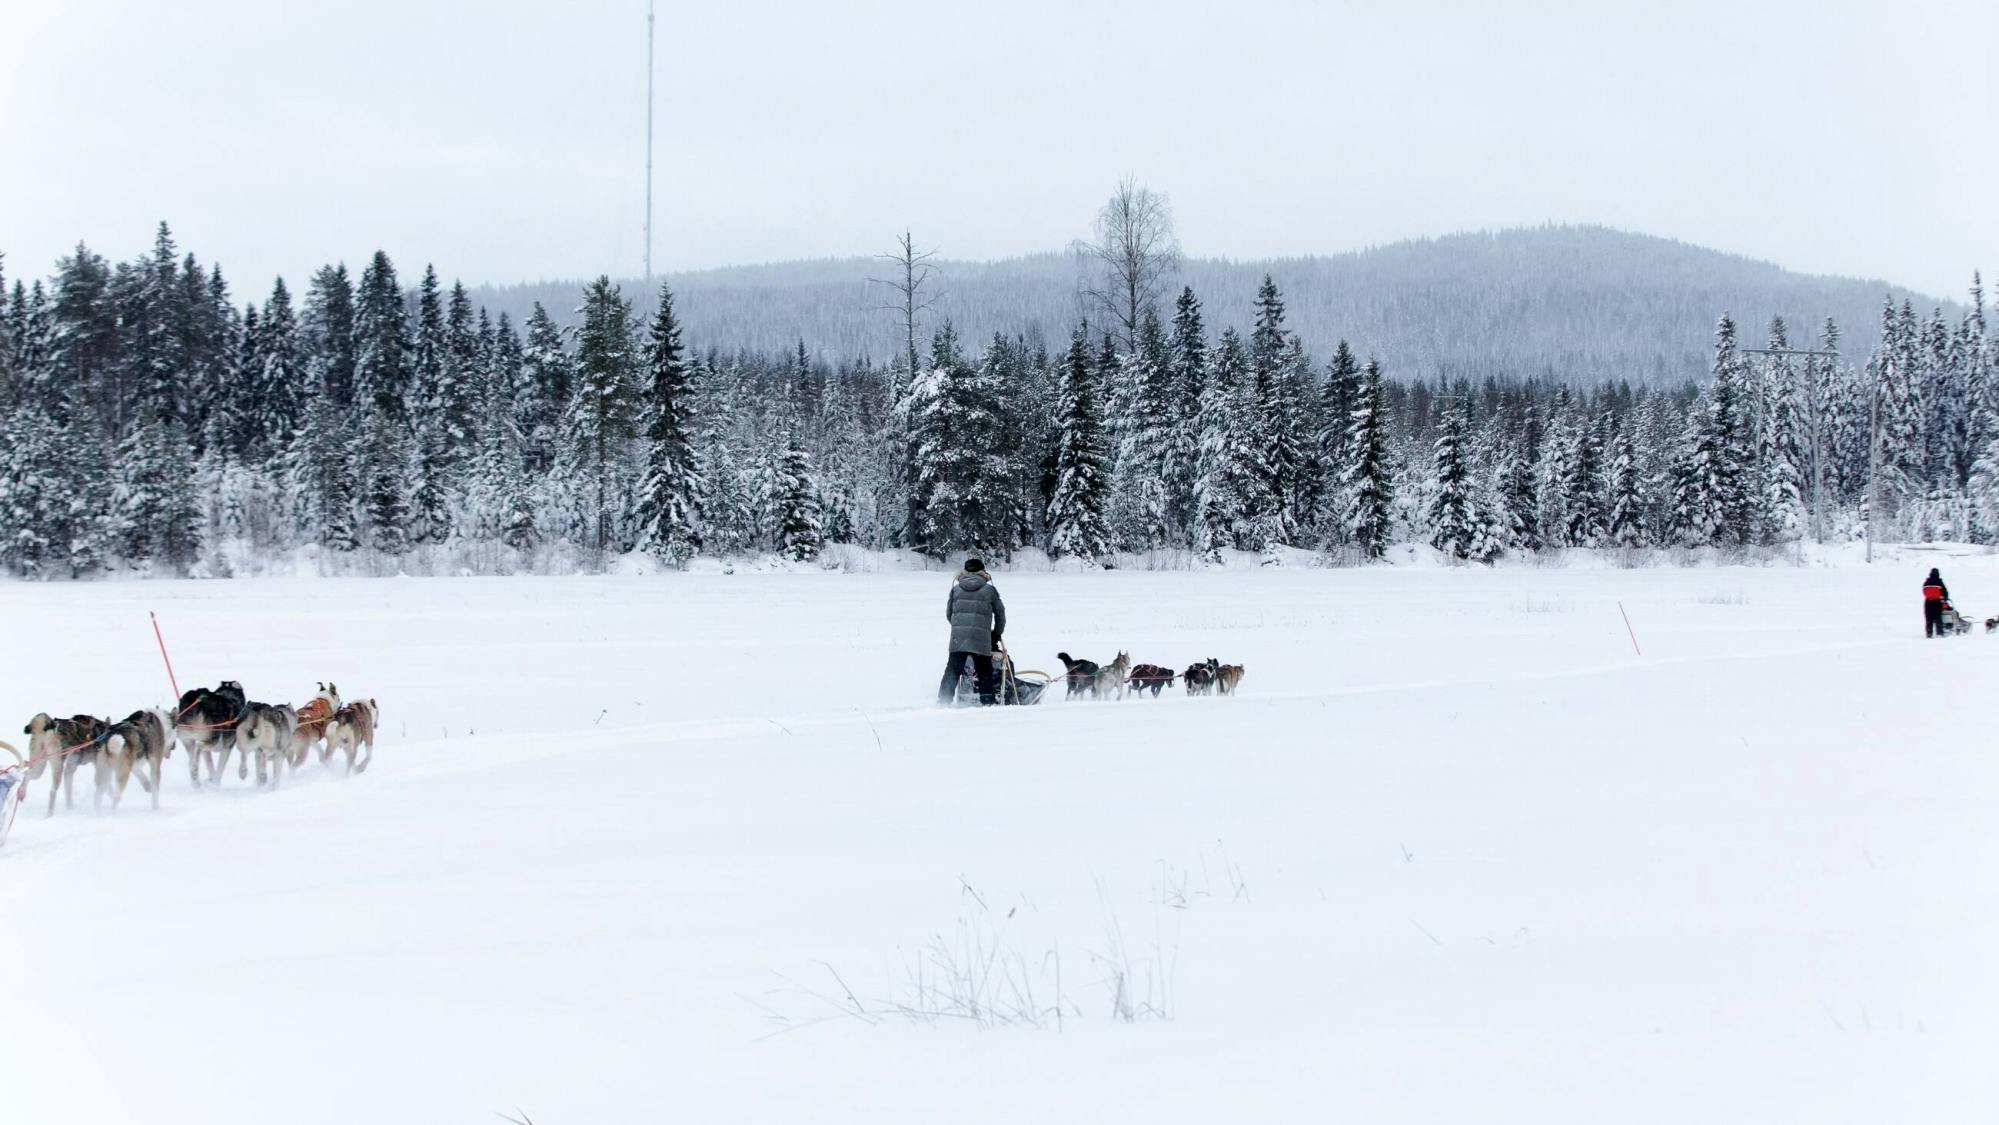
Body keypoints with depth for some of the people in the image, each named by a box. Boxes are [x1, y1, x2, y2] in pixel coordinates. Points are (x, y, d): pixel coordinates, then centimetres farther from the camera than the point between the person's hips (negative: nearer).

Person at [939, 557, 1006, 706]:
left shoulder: (956, 589, 10)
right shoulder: (989, 590, 6)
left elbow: (948, 614, 15)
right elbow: (1000, 614, 13)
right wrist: (996, 635, 26)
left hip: (958, 638, 2)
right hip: (981, 638, -2)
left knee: (953, 670, 7)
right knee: (984, 672, 7)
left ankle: (944, 701, 2)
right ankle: (988, 702, 6)